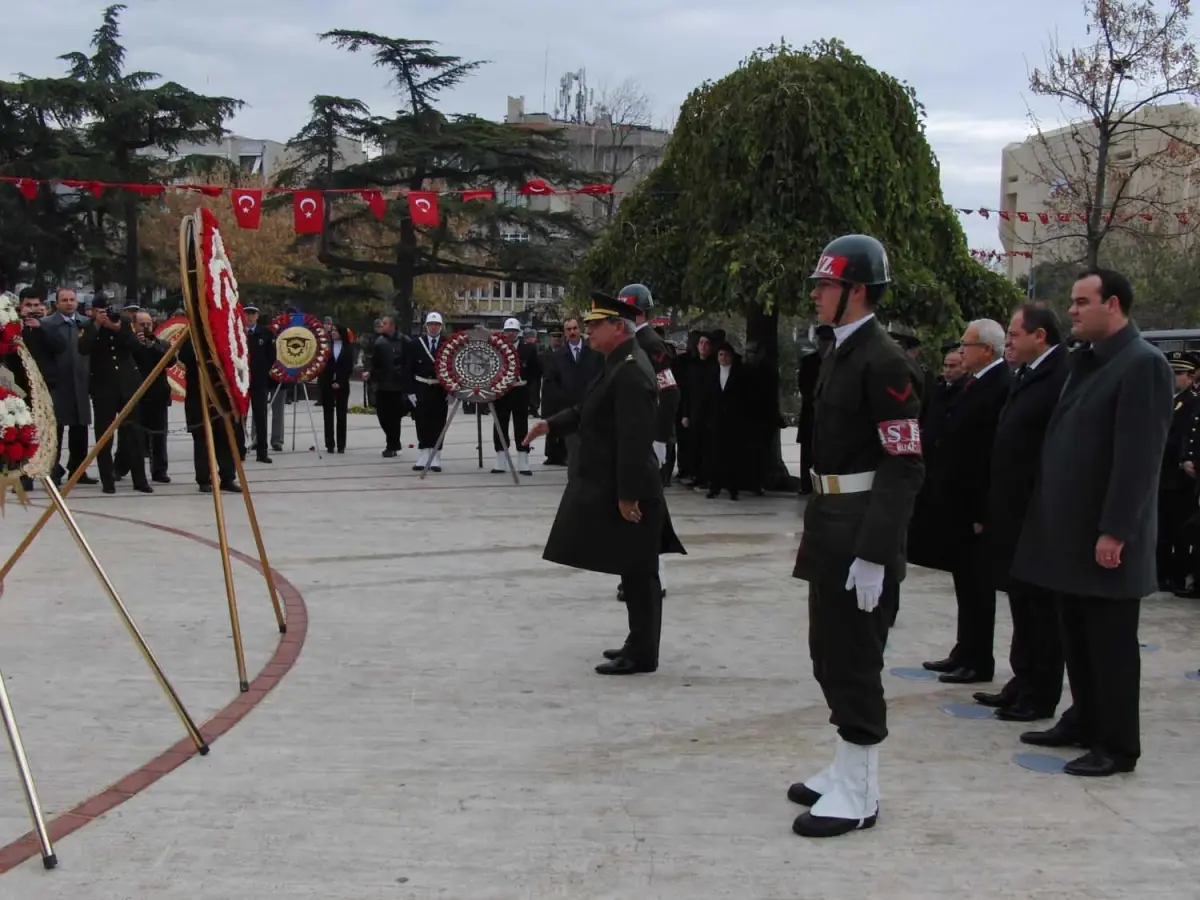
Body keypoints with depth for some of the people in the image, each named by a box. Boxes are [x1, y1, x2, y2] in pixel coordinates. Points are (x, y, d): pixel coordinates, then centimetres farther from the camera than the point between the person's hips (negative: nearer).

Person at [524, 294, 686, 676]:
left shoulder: (631, 371, -20)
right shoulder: (620, 364, 13)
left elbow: (634, 439, -24)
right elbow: (589, 411, 20)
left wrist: (627, 495, -25)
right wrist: (552, 424, 6)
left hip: (626, 491, -10)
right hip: (612, 488, 10)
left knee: (638, 574, -2)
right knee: (636, 573, 17)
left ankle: (642, 653, 6)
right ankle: (639, 644, 27)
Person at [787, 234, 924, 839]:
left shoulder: (884, 363, -16)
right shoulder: (839, 353, 14)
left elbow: (904, 467, -21)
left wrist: (873, 555, -24)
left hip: (862, 531, -10)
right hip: (830, 525, 10)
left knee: (854, 659, -1)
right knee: (829, 653, 17)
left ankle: (858, 794, 10)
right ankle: (849, 768, 31)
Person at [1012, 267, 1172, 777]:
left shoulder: (1143, 364, -13)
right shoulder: (1087, 362, 14)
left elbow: (1138, 458, -19)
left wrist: (1114, 531, -21)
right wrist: (1051, 516, 13)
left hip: (1105, 535, -8)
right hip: (1071, 529, 8)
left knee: (1111, 643, 1)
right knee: (1077, 637, 16)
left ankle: (1118, 745, 11)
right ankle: (1084, 721, 28)